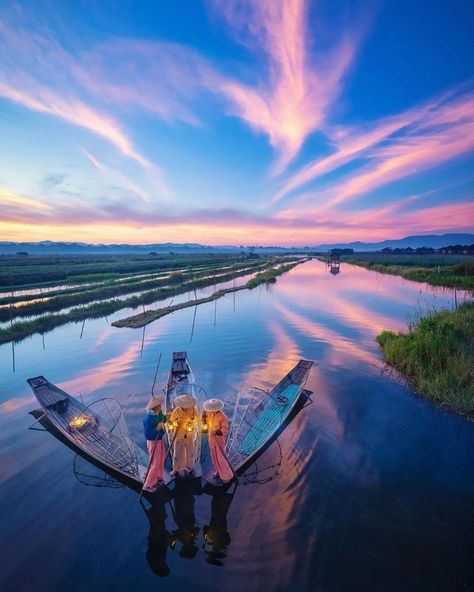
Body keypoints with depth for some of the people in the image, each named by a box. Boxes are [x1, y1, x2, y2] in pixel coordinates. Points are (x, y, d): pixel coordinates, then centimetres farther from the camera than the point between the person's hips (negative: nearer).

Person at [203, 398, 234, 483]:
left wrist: (217, 432, -42)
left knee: (220, 456, 2)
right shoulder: (209, 413, -10)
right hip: (211, 437, 6)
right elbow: (205, 422, 3)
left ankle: (227, 475, 20)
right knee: (214, 455, 19)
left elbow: (225, 429, -26)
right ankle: (218, 471, 39)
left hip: (219, 439, -6)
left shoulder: (223, 417, -28)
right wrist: (204, 417, -18)